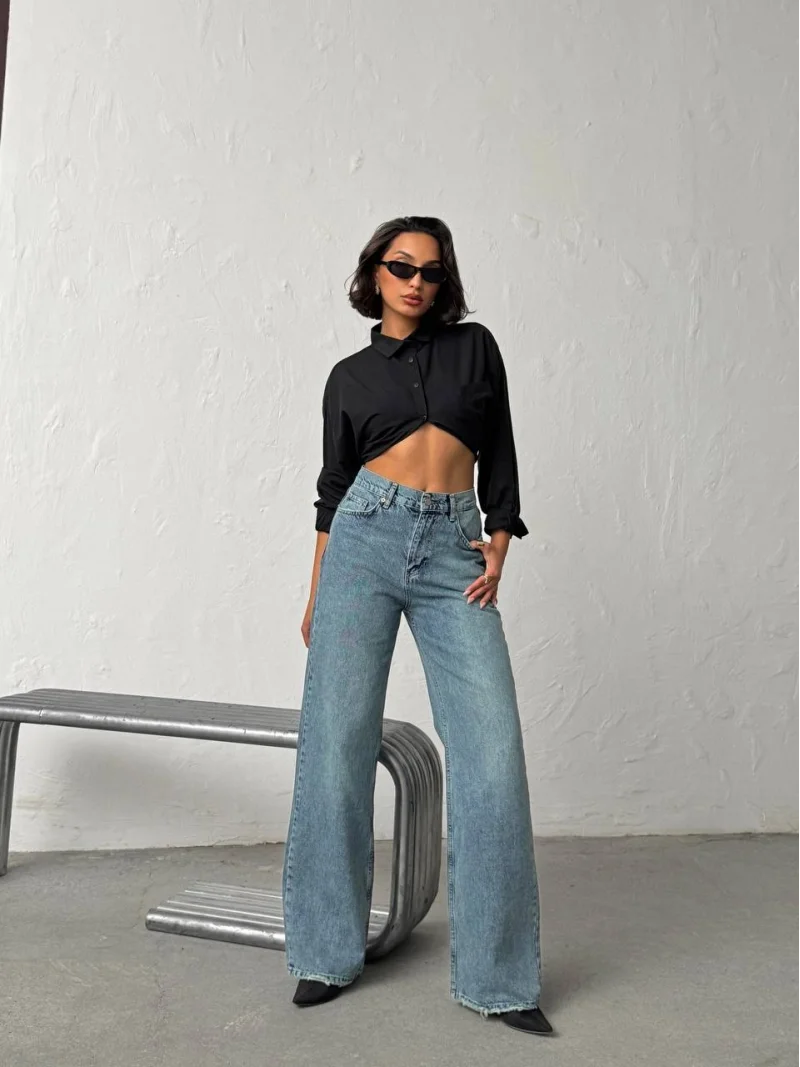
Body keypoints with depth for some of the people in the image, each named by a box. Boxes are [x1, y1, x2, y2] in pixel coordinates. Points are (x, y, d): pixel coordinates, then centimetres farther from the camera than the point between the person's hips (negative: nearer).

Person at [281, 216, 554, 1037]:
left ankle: (497, 972, 3)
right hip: (366, 539, 0)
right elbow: (333, 487, 14)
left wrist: (499, 541, 0)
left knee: (491, 746, -9)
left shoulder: (474, 346, 14)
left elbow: (498, 454, 14)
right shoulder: (350, 375, 14)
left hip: (454, 548, 0)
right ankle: (327, 952, 13)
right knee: (338, 741, -3)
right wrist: (316, 595, 11)